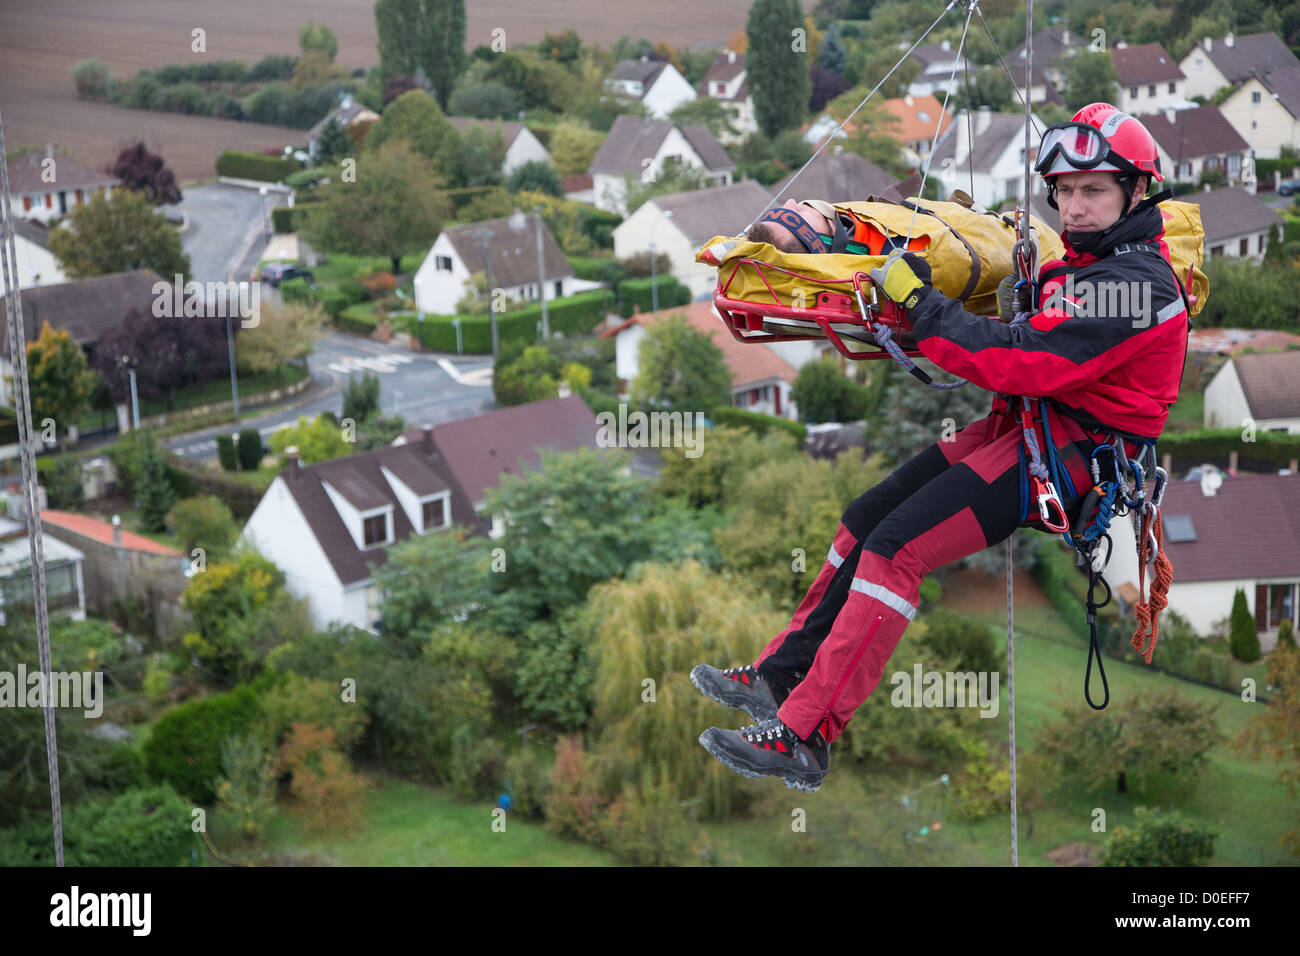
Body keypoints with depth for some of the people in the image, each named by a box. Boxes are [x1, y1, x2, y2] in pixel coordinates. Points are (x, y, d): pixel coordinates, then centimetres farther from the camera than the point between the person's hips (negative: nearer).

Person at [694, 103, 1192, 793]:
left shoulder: (1138, 282, -17)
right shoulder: (1081, 262, 15)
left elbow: (1026, 363, -25)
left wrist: (920, 301, -18)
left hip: (1075, 449, -10)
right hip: (1023, 426, 10)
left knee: (895, 550, -20)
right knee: (864, 522, 5)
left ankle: (803, 736, -21)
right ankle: (780, 677, 12)